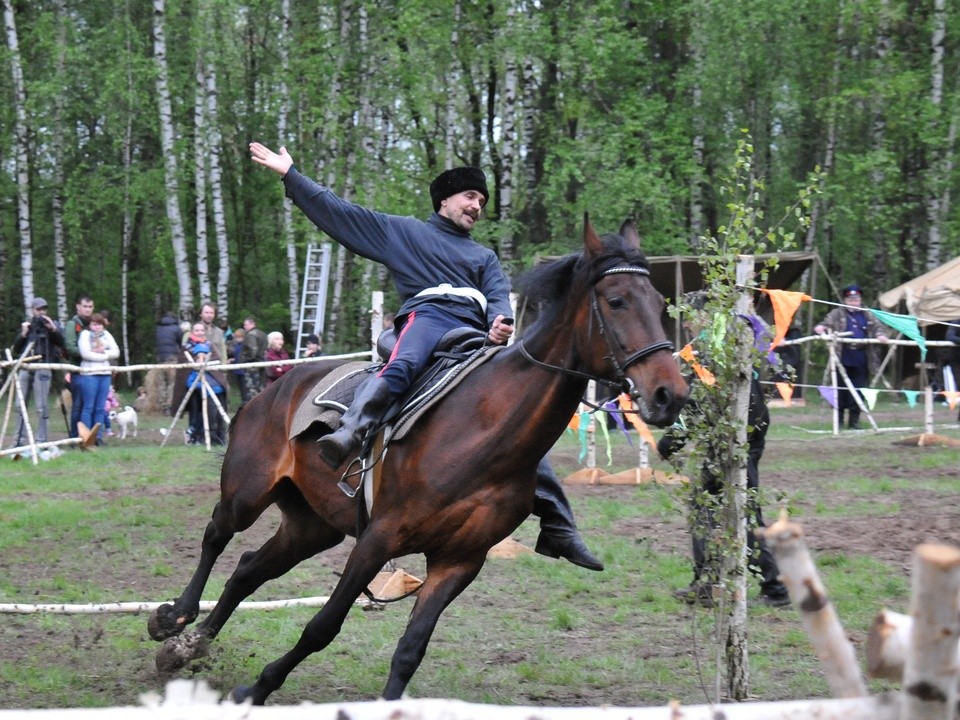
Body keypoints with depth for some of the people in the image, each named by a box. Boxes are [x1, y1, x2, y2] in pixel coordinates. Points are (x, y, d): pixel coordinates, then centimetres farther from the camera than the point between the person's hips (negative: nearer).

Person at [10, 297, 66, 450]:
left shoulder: (52, 324, 8)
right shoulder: (26, 325, 16)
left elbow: (62, 343, -4)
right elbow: (16, 349, 12)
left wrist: (53, 329, -16)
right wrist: (23, 334, -2)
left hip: (43, 368, -4)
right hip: (25, 368, 4)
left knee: (42, 407, -8)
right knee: (21, 406, 5)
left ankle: (41, 441, -4)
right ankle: (19, 441, 11)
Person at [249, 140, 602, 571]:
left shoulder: (484, 257, 36)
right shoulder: (402, 232, 25)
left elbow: (499, 297, 16)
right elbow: (336, 212, 20)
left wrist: (502, 323, -9)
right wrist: (289, 174, 13)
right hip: (427, 315, -4)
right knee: (402, 365, -40)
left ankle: (558, 528, -8)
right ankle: (349, 433, -65)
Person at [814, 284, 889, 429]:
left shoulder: (867, 315, 16)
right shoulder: (837, 314, 7)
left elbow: (877, 326, 11)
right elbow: (827, 322, -5)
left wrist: (880, 335, -12)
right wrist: (821, 327, -28)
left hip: (860, 359, 2)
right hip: (843, 358, -2)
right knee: (841, 389, 0)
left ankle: (854, 421, 10)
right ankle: (839, 419, 9)